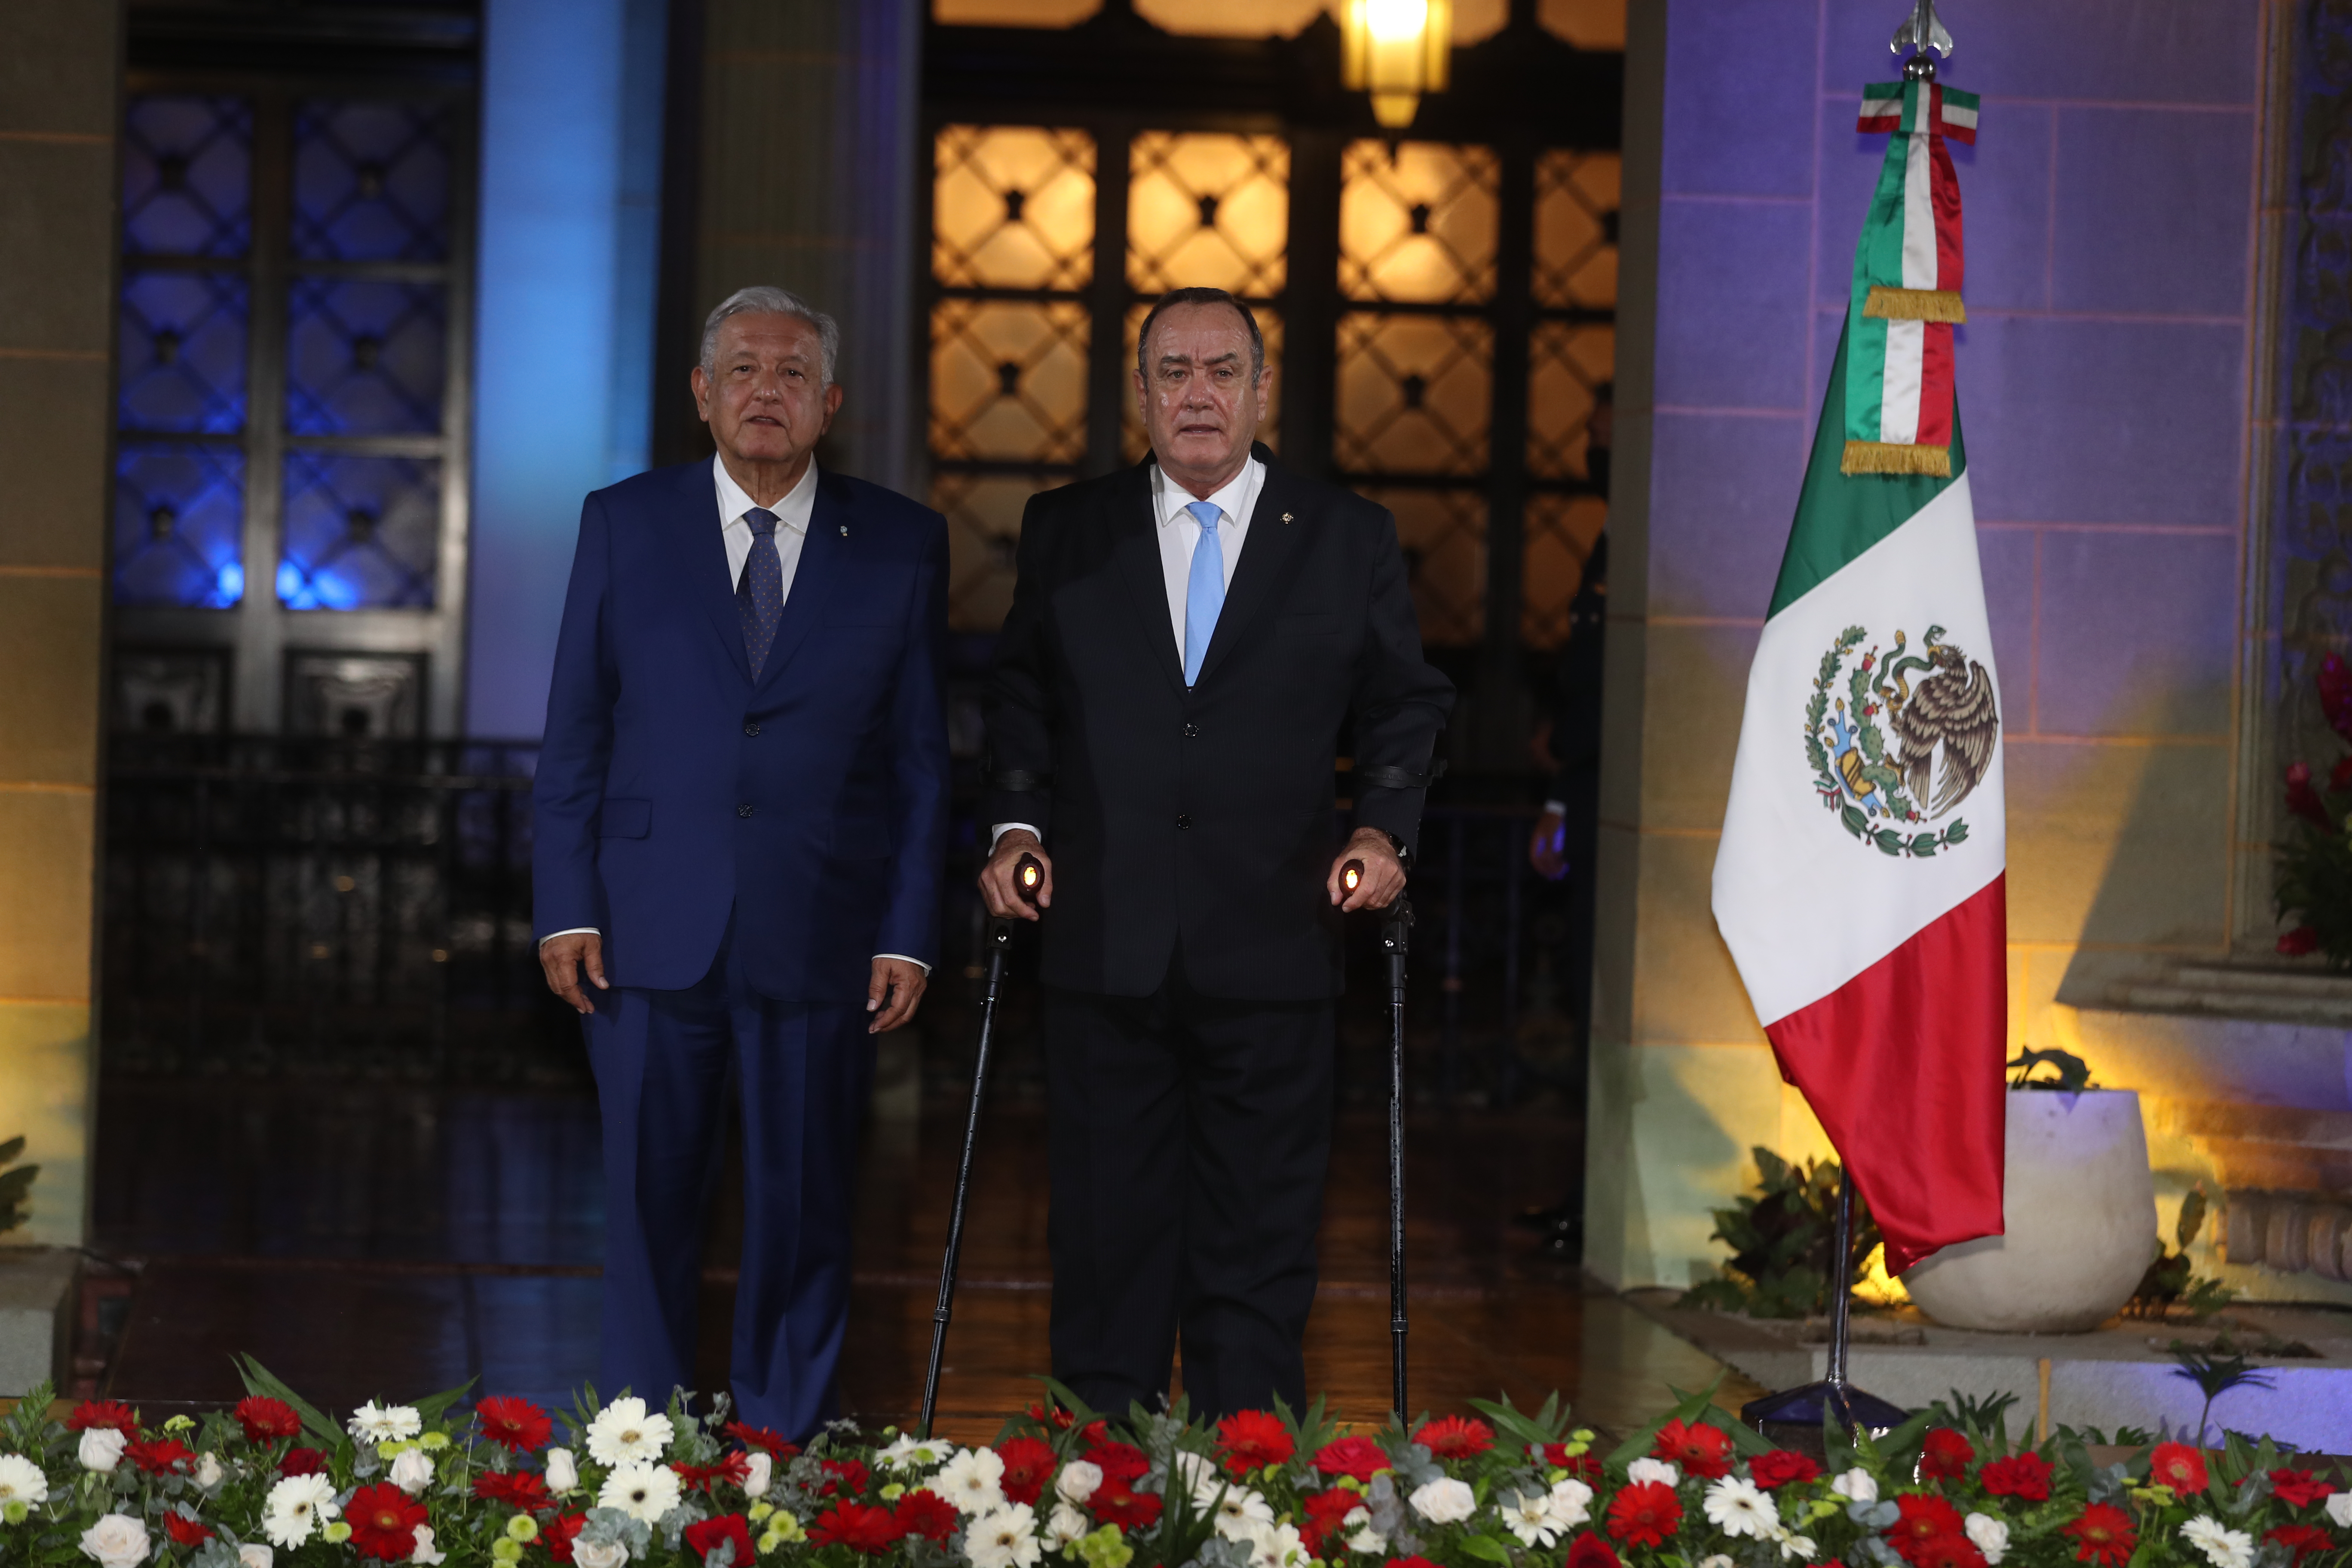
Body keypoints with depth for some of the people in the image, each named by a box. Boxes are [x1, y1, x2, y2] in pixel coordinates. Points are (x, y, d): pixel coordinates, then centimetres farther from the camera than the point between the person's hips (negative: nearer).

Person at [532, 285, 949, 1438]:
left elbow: (921, 755, 5)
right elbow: (573, 733, 6)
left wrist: (910, 933, -1)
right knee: (649, 1197, 4)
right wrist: (565, 907, -1)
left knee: (803, 1204, 6)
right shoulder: (623, 524, 6)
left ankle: (785, 1447, 18)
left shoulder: (900, 543, 5)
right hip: (651, 930, 0)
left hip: (819, 939, 0)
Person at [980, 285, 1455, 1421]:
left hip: (1272, 948, -1)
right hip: (1106, 944, 1)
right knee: (1108, 1227, 5)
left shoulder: (1350, 539, 6)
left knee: (1260, 1233, 4)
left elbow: (1405, 703, 12)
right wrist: (1017, 824, 4)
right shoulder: (1065, 530, 8)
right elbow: (1019, 695, 17)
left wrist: (1382, 825, -3)